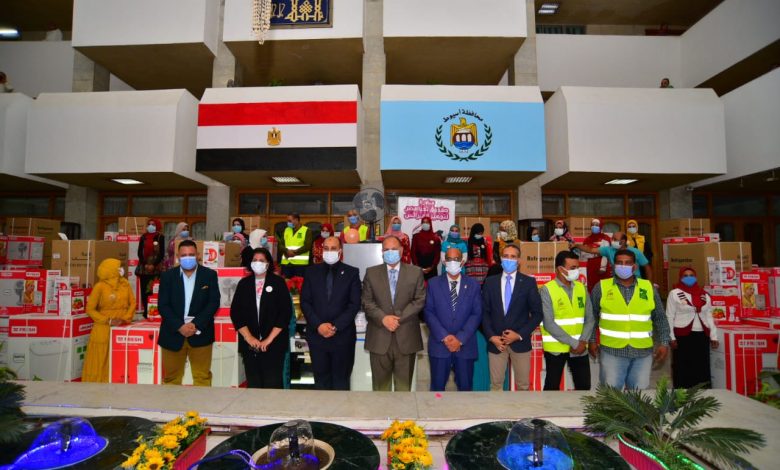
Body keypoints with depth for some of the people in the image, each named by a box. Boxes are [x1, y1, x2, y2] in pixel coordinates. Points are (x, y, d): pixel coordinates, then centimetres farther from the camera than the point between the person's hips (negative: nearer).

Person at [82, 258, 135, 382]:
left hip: (122, 328, 3)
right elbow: (90, 309, -4)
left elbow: (132, 303, 7)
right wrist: (108, 321, -12)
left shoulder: (125, 284, 5)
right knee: (100, 360, 4)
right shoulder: (100, 286, -7)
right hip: (104, 329, -3)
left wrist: (125, 318, -7)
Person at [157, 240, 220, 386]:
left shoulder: (209, 275, 0)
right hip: (173, 333, 1)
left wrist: (196, 324, -16)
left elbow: (214, 302, -5)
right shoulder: (167, 276, 2)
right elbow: (163, 305, -3)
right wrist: (179, 326, -15)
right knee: (171, 378, 11)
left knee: (203, 377, 6)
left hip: (200, 333, -1)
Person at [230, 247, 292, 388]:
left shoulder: (278, 283, 0)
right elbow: (235, 312, 4)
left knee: (273, 384, -2)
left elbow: (285, 313, -6)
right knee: (253, 384, 7)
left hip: (274, 344, -2)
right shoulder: (244, 283, 9)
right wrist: (248, 337, -6)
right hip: (249, 343, 3)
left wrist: (269, 339, -9)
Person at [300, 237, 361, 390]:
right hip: (317, 334, 2)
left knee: (341, 380, 8)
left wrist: (335, 326, -13)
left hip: (343, 335, -1)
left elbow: (355, 304, -5)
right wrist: (318, 325, -10)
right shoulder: (312, 271, 6)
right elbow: (305, 302, 2)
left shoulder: (351, 272, 0)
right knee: (321, 378, 11)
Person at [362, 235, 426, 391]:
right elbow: (367, 302, 1)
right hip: (379, 337, 1)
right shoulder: (371, 273, 6)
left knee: (404, 384, 10)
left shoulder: (416, 272, 5)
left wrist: (399, 318, -12)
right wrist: (383, 318, -14)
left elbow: (420, 301, -1)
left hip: (406, 337, 0)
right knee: (380, 383, 10)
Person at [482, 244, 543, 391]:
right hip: (495, 342, 1)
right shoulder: (490, 282, 3)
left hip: (520, 342, -1)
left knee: (523, 385, 10)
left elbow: (537, 313, -2)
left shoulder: (528, 282, -1)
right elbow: (484, 312, 4)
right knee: (496, 384, 10)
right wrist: (491, 336, -8)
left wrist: (520, 335, -11)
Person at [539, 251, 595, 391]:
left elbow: (590, 319, 5)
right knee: (552, 387, 8)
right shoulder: (547, 290, -12)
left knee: (584, 386, 12)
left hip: (580, 348, 5)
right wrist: (573, 343, -16)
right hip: (556, 348, -4)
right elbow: (548, 324, -16)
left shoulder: (581, 288, 5)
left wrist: (582, 341, -10)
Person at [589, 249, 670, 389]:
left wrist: (664, 343, 4)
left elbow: (660, 318, 11)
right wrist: (592, 341, 1)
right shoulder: (602, 287, -1)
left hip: (643, 351, 2)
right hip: (612, 350, -2)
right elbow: (592, 316, 5)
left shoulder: (649, 288, 5)